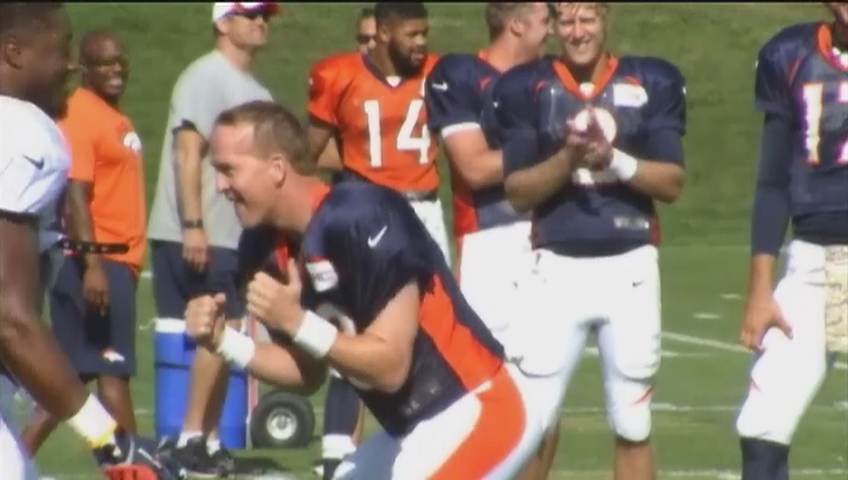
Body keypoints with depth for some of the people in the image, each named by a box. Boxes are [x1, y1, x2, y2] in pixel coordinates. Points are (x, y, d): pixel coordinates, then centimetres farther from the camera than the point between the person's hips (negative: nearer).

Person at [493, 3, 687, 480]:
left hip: (629, 267, 1)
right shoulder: (527, 88, 2)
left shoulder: (652, 83, 3)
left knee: (633, 425, 5)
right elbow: (518, 191, -1)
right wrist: (567, 158, -18)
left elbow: (672, 183, -1)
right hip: (558, 270, -1)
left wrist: (615, 160, -17)